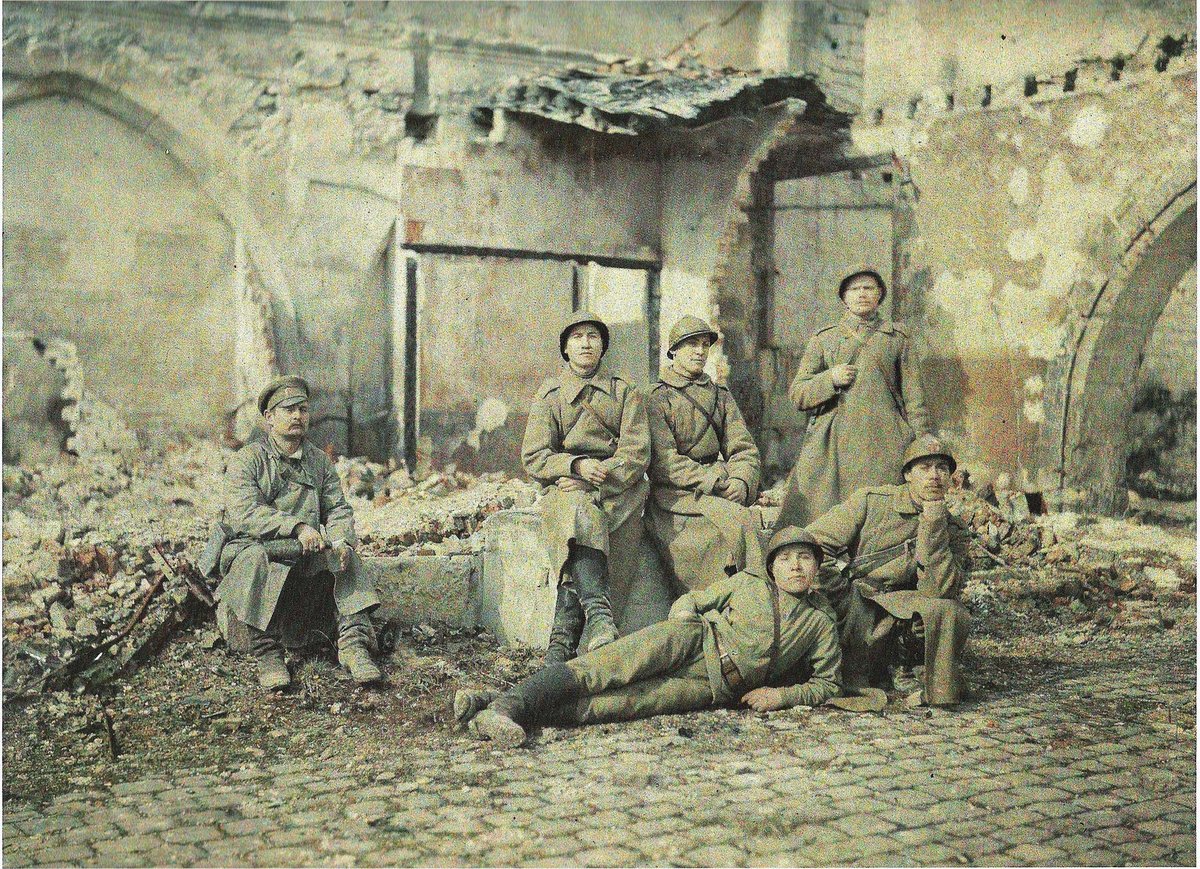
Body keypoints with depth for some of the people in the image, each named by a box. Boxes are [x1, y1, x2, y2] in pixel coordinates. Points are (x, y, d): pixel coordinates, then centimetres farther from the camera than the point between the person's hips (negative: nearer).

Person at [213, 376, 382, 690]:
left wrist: (340, 540, -19)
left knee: (345, 554, -23)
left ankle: (354, 643, -29)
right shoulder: (246, 460, -3)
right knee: (254, 558, -37)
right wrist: (297, 526, -30)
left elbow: (338, 509, 5)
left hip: (306, 555, 4)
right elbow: (243, 514, -18)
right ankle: (267, 653, -30)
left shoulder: (320, 461, 13)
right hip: (254, 548, -4)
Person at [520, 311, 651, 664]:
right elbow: (533, 458, 3)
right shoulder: (550, 395, 12)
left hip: (620, 490, 0)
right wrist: (578, 466, -14)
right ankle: (600, 614, -50)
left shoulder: (625, 392, 12)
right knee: (579, 517, -37)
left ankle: (562, 642, -31)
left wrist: (605, 474, -16)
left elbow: (637, 451, 1)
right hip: (566, 487, 0)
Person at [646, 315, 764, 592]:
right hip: (675, 494, -4)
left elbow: (744, 448, 12)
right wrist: (716, 483, -17)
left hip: (720, 489, 4)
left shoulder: (720, 396, 20)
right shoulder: (657, 399, 4)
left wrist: (740, 481, -11)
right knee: (737, 520, -29)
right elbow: (664, 460, -8)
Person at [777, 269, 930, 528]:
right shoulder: (823, 339, 16)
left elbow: (914, 397, 12)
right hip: (833, 444, 0)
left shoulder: (898, 339, 16)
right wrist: (830, 379, -5)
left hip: (884, 443, 0)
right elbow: (797, 393, 13)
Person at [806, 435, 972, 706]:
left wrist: (933, 525, -17)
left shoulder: (954, 532, 5)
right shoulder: (871, 501, 2)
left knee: (949, 612, -30)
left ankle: (908, 668, 1)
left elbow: (939, 590, -13)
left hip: (903, 617, 1)